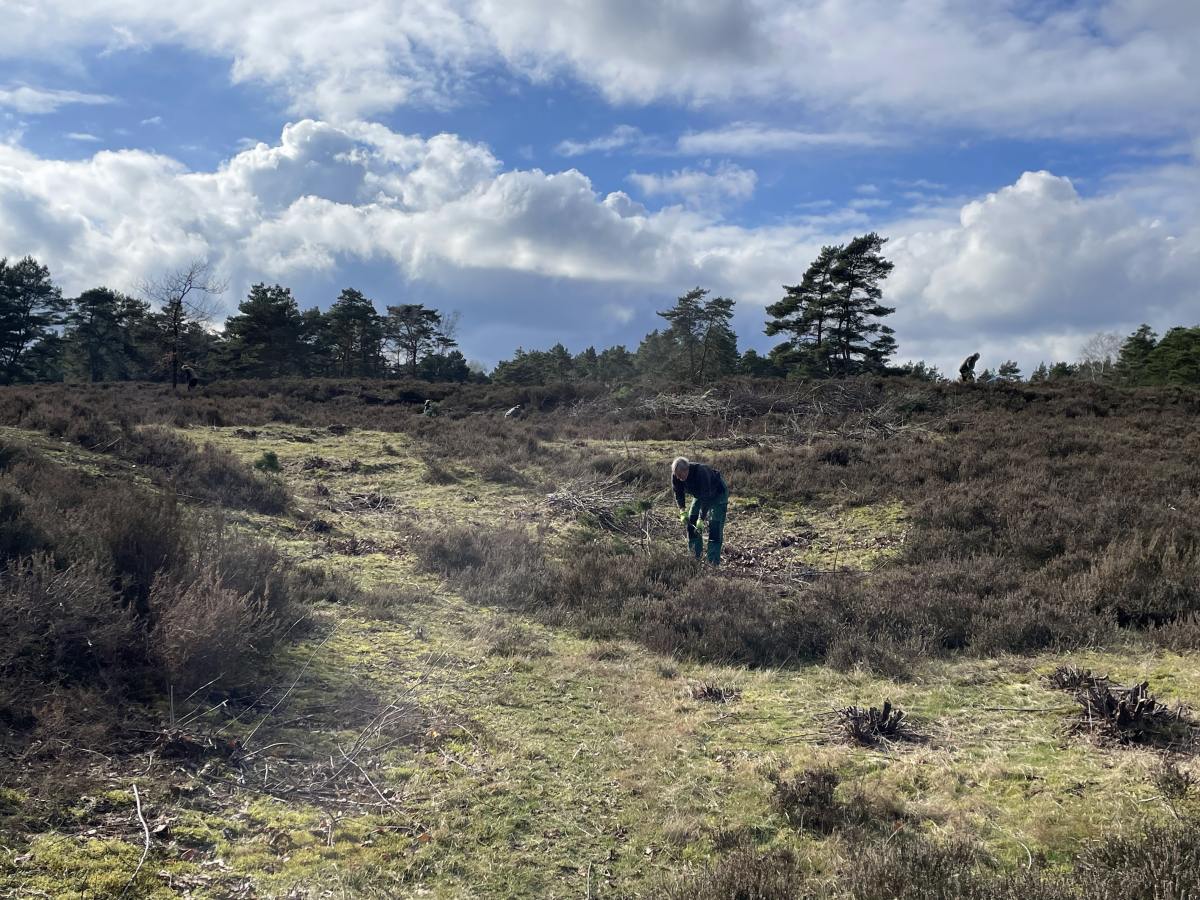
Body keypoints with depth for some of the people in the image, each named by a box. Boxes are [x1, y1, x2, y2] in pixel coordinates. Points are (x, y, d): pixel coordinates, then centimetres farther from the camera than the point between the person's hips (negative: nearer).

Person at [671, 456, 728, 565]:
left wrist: (701, 519, -39)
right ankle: (695, 557, 9)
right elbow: (678, 493, -6)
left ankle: (714, 561, -15)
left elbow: (705, 497, -39)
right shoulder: (675, 475, -21)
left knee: (715, 525, -16)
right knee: (691, 521, -1)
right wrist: (682, 511, -19)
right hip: (700, 494, 7)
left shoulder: (701, 472, -41)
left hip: (718, 494, -7)